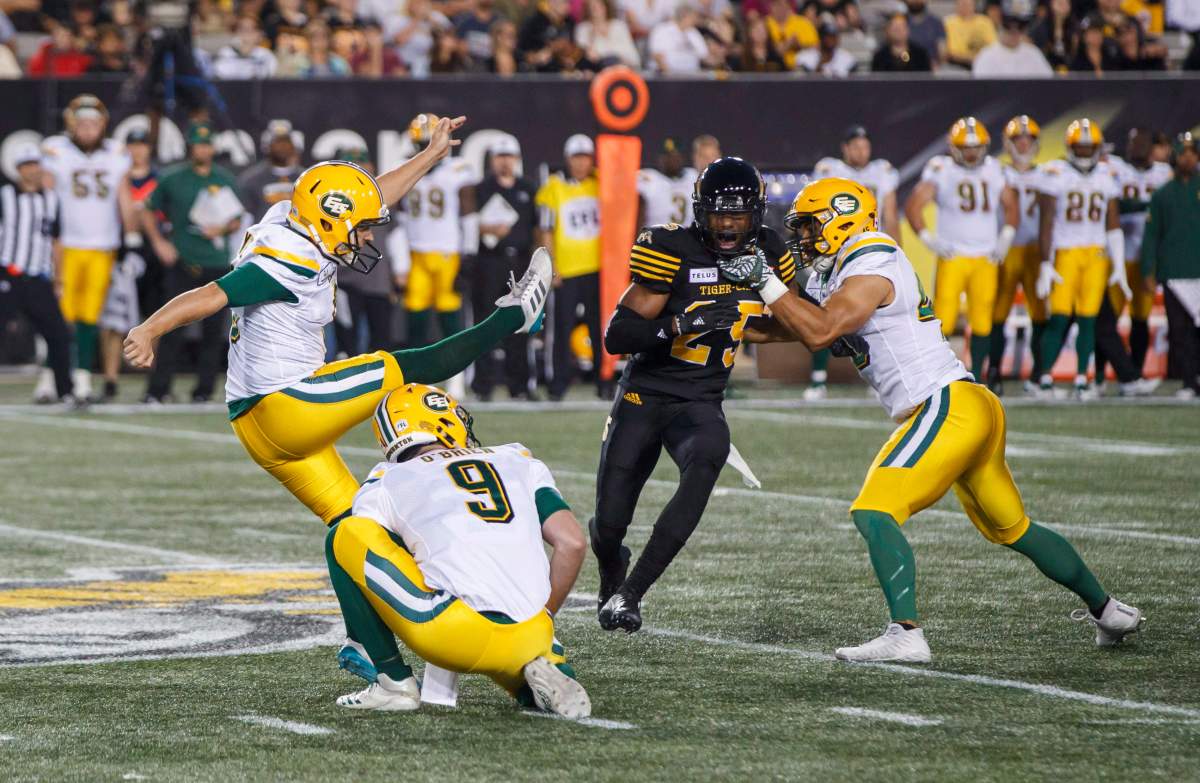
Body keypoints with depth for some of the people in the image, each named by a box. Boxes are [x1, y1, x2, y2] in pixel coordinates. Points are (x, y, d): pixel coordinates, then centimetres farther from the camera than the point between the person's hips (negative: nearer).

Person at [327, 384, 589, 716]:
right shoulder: (518, 461, 22)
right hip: (530, 638, 4)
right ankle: (544, 669, 2)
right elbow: (573, 544, 12)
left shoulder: (385, 486, 14)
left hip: (457, 635, -4)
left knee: (345, 536, 11)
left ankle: (394, 682, 7)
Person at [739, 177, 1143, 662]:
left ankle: (906, 635, -26)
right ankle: (1108, 611, 32)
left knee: (874, 512, -17)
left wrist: (768, 286, -15)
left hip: (948, 406, -10)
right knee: (1011, 528, 21)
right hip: (974, 408, 10)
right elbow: (772, 330, 22)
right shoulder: (832, 279, 18)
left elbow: (817, 333, -23)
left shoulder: (870, 269, -12)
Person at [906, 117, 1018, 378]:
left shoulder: (993, 169, 10)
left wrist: (1006, 237, 8)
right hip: (953, 257, -4)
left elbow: (1010, 205, 21)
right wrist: (928, 239, -11)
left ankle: (976, 377, 12)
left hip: (986, 259, 4)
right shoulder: (941, 170, -3)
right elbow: (912, 206, -5)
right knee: (943, 319, -10)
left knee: (982, 322, 4)